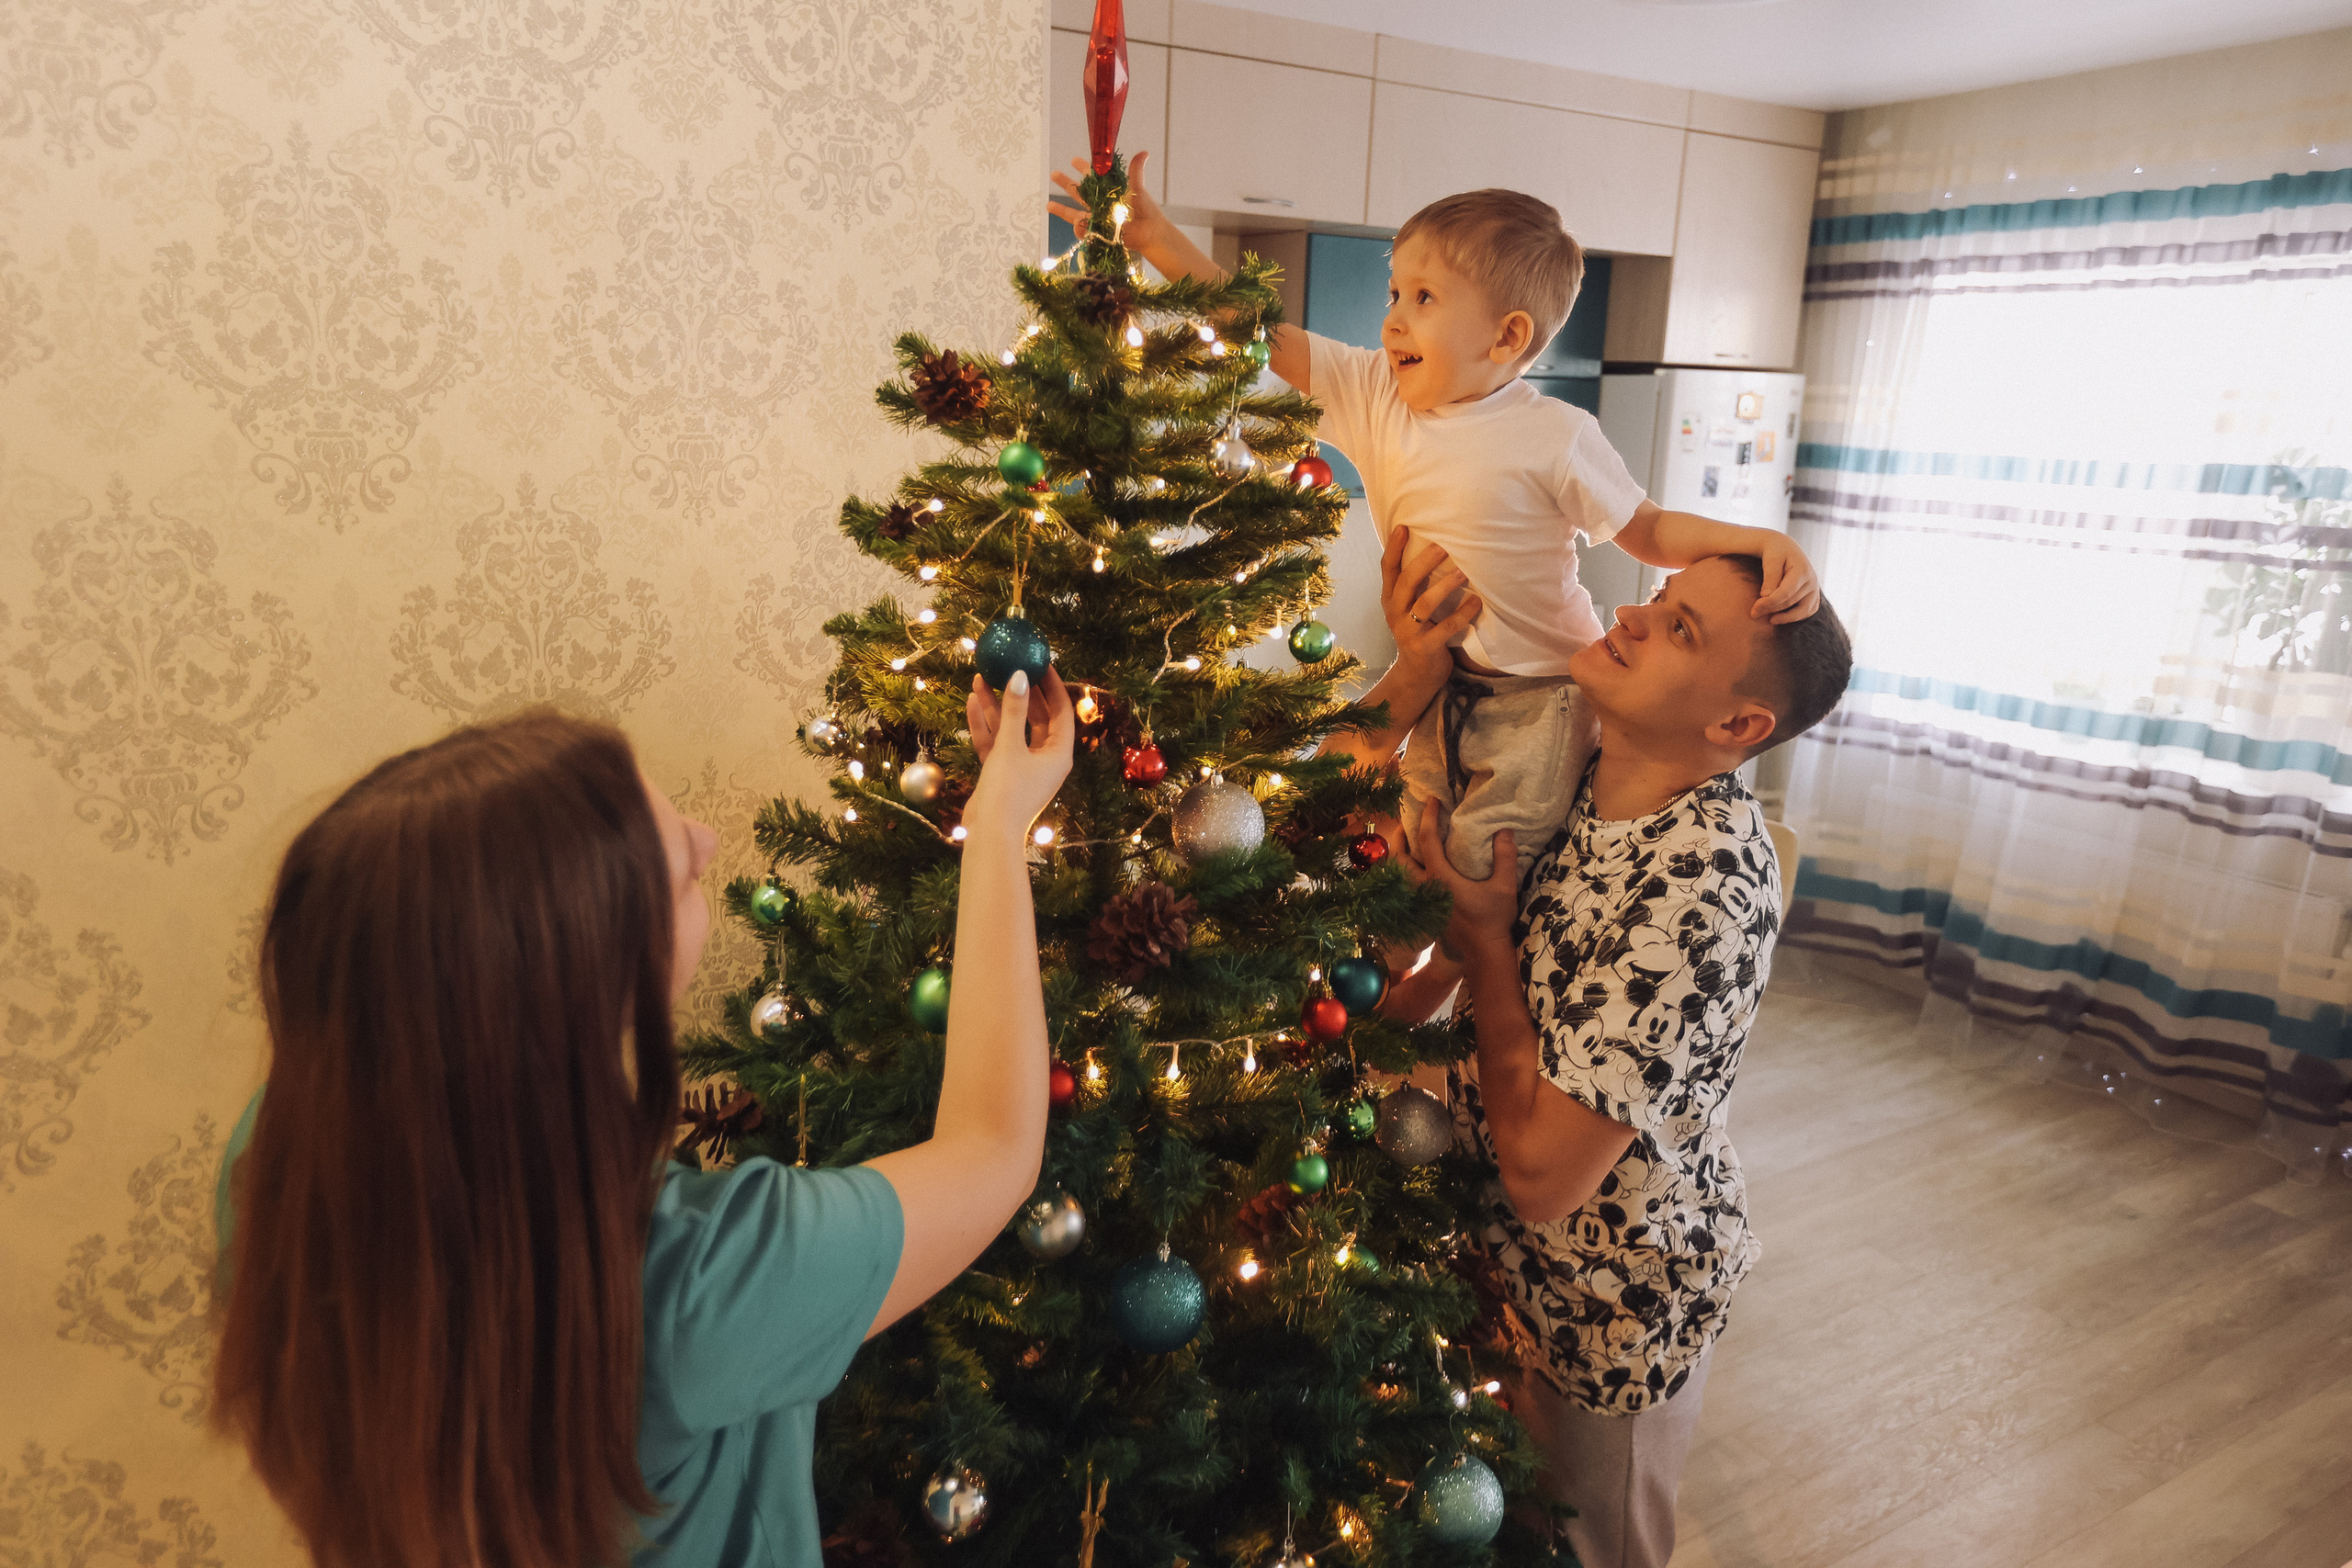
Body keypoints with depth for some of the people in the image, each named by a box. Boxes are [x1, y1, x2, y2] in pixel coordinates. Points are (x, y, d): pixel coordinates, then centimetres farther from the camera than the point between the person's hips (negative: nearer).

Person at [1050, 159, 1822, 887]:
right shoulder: (1374, 393, -3)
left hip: (1540, 694, -5)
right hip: (1435, 683, 5)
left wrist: (1758, 540, -25)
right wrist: (1154, 234, -10)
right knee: (1408, 848, 13)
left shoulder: (1554, 436, -16)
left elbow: (1649, 531, -7)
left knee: (1481, 870, -9)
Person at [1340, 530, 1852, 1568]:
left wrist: (1484, 927, -25)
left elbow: (1541, 1175, -33)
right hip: (1511, 1250, 6)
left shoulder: (1701, 890, -35)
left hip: (1618, 1299, -6)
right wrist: (1417, 667, -21)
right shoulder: (1564, 768, -11)